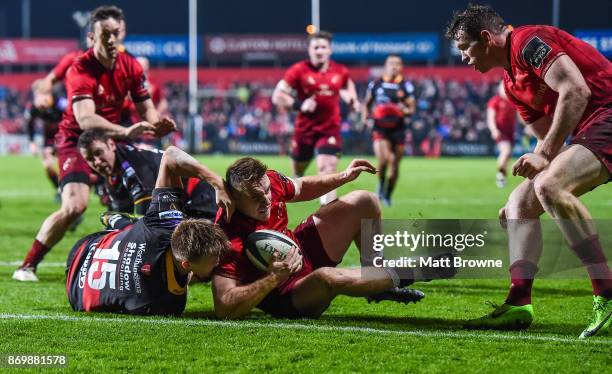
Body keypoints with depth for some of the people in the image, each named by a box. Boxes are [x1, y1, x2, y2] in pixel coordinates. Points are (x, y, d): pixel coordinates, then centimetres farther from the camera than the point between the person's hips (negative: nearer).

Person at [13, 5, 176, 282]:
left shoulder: (130, 66, -4)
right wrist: (125, 132, -50)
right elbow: (85, 119, -36)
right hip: (75, 138, -6)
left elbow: (146, 108, 2)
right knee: (75, 205, -24)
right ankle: (27, 267, -12)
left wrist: (158, 124, -22)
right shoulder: (80, 70, -23)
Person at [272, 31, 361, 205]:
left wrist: (352, 100, 7)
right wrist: (299, 105, -21)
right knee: (298, 167, 18)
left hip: (330, 129, 0)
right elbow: (277, 96, -9)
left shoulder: (340, 71, 1)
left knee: (326, 169, -18)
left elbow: (348, 85, 27)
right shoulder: (299, 70, -8)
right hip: (305, 128, 0)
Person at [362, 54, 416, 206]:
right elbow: (367, 104, 16)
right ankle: (381, 183, 9)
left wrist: (405, 110, -20)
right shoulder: (376, 84, 4)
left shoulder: (406, 86, 2)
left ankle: (388, 195, 23)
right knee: (383, 160, -21)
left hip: (398, 129, 1)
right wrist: (365, 115, -4)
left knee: (395, 165, 5)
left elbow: (412, 109, 2)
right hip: (380, 127, -1)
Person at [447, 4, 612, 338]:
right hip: (585, 132, 11)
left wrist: (545, 155, -21)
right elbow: (547, 137, 25)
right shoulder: (512, 84, 20)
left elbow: (576, 91, -22)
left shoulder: (528, 42, -11)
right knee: (520, 204, 6)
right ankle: (518, 304, -3)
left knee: (549, 186, -30)